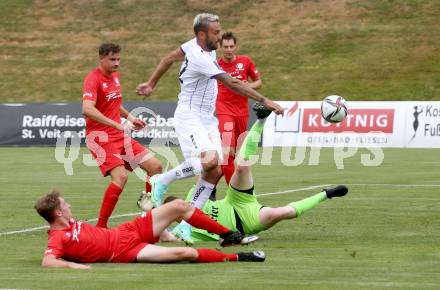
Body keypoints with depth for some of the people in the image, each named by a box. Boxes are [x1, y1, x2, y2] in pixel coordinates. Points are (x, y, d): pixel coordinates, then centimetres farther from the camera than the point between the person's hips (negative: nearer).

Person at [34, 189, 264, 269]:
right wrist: (72, 264, -43)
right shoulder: (57, 238, -17)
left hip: (127, 231, 9)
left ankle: (229, 236, 19)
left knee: (179, 206, 4)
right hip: (125, 250, -9)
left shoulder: (69, 222, 9)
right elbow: (47, 262, -33)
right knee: (185, 253, -24)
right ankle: (236, 258, -6)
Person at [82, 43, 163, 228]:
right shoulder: (94, 79, -15)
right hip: (100, 136, -9)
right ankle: (101, 227, -19)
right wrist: (116, 124, -35)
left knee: (155, 166, 4)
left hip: (119, 135, 9)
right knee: (120, 176, -26)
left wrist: (129, 117, 21)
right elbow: (87, 109, -32)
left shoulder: (115, 76, 12)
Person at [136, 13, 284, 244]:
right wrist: (265, 101, -23)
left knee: (214, 172, -4)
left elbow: (168, 59, 20)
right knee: (209, 160, -31)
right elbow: (233, 84, -25)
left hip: (208, 121, 9)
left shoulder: (195, 45, 6)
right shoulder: (200, 58, -22)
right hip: (189, 118, -9)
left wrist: (151, 84, 31)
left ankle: (185, 225, -1)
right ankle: (162, 181, -9)